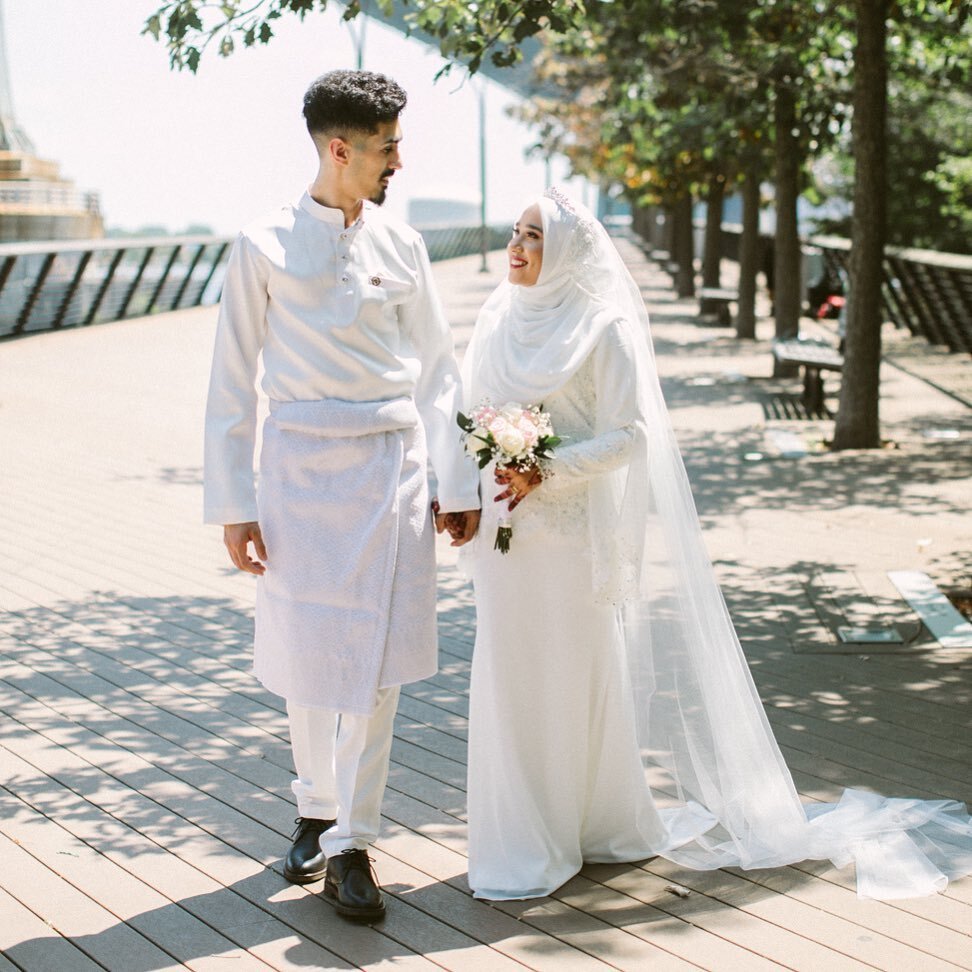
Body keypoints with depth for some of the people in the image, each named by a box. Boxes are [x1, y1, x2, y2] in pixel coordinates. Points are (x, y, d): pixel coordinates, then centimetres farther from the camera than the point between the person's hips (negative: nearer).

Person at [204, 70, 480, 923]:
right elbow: (233, 381, 0)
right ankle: (316, 810, 29)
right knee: (306, 654, 6)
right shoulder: (264, 247, -1)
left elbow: (438, 371, 9)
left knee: (376, 661, 0)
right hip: (302, 465, -2)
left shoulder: (401, 246, 6)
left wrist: (458, 483, 3)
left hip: (392, 466, 2)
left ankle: (352, 846, 9)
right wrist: (232, 503, -4)